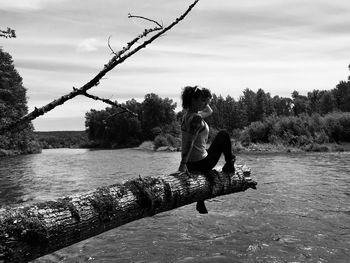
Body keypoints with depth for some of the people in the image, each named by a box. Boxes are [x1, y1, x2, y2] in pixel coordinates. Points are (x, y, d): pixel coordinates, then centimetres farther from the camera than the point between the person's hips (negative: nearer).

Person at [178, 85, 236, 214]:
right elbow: (189, 142, -30)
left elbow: (209, 111, 22)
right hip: (200, 164, -8)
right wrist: (183, 164, -32)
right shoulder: (196, 118, -23)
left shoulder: (188, 114, 6)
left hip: (191, 164, 8)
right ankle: (229, 166, 24)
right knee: (223, 135, 10)